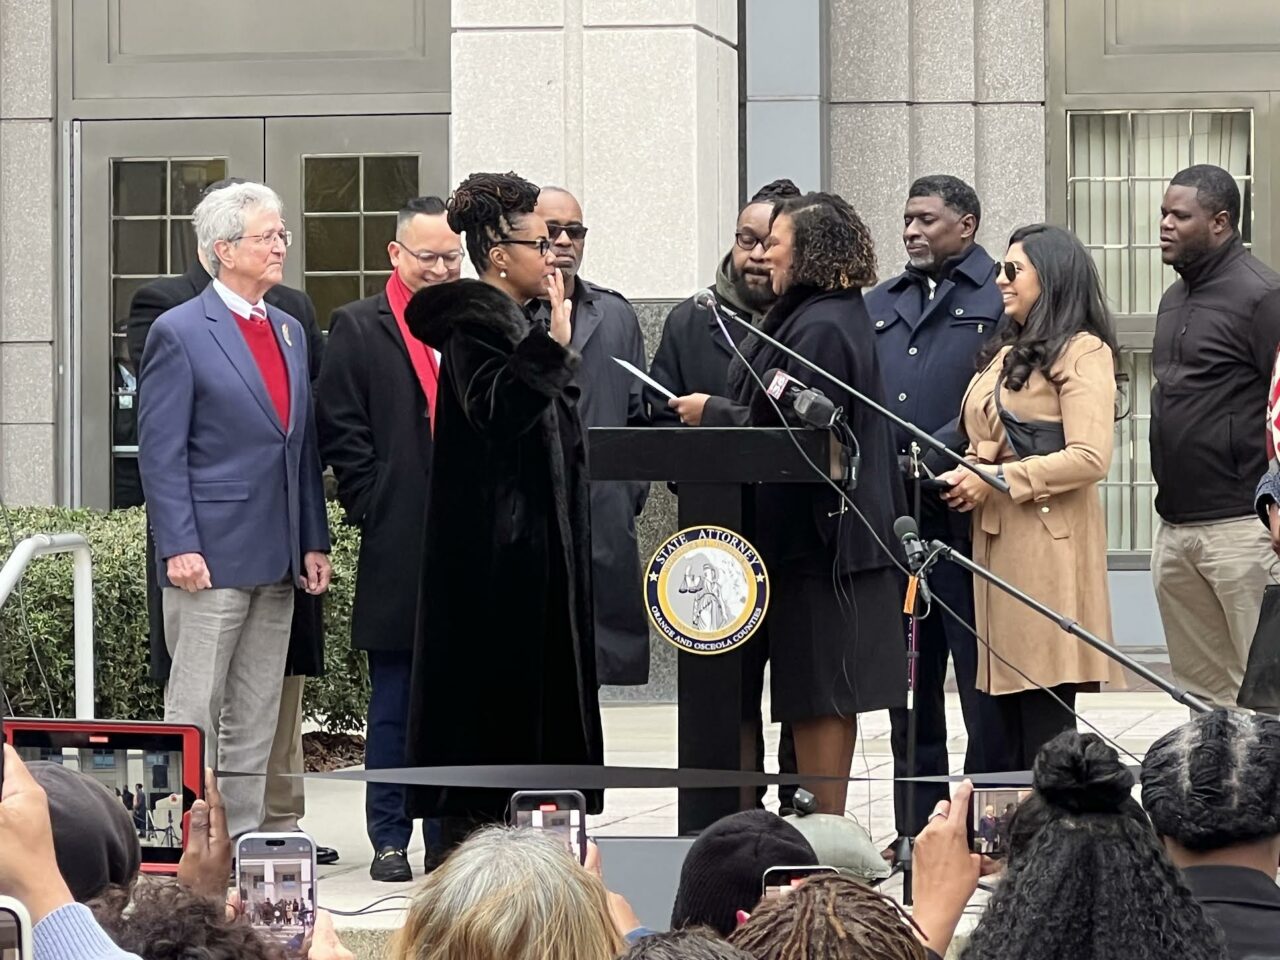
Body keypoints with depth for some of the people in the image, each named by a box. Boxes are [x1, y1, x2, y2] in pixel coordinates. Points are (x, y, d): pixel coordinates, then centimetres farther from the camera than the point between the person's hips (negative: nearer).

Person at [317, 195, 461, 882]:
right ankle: (390, 839, 8)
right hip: (398, 548, -3)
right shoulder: (359, 328, 2)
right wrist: (377, 511, -8)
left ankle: (448, 837, 13)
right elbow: (341, 433, -2)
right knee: (394, 702, 2)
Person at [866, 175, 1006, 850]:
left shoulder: (1001, 300, -1)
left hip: (965, 514, -6)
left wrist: (933, 457, -19)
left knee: (983, 679, -2)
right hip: (890, 515, 6)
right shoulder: (880, 306, 20)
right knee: (908, 682, 11)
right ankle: (916, 827, 17)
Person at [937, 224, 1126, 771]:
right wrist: (965, 478, 7)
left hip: (1049, 541, -8)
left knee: (1045, 718, -8)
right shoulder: (1006, 355, 21)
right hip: (996, 539, 8)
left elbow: (1090, 458, -15)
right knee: (1004, 717, 5)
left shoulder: (1083, 352, -5)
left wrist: (998, 480, -13)